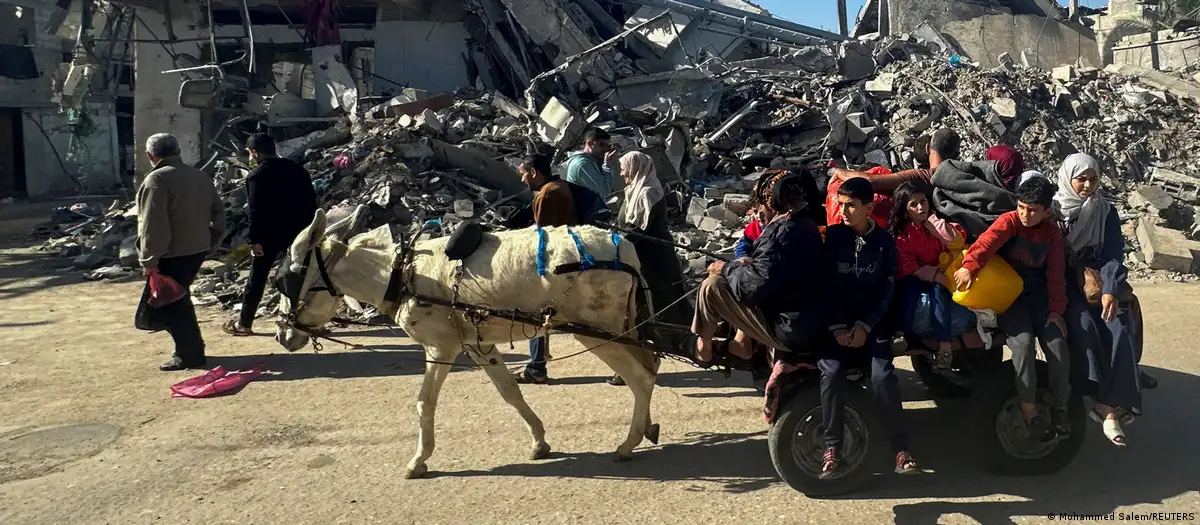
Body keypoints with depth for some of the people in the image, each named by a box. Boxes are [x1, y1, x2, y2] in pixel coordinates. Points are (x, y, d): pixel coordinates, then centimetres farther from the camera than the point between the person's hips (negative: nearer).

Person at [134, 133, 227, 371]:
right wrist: (211, 243, 21)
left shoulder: (157, 179, -14)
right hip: (197, 249, 8)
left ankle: (190, 354, 4)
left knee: (166, 303, 2)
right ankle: (190, 348, 28)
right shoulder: (200, 176, 11)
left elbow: (154, 225, -20)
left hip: (173, 254, -8)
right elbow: (218, 213, 15)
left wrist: (150, 259, -15)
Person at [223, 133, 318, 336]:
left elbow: (256, 211, -14)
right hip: (298, 230, 5)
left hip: (271, 233, -5)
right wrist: (309, 228, 13)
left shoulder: (257, 175, -8)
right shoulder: (297, 169, 9)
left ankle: (244, 323, 10)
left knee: (257, 277, 4)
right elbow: (311, 201, 9)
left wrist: (254, 240, -12)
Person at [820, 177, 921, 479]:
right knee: (831, 372, -24)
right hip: (838, 321, 0)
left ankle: (902, 450, -10)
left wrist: (864, 326, -10)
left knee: (882, 376, -21)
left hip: (873, 322, 0)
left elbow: (887, 289, 0)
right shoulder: (832, 236, 2)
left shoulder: (884, 241, 4)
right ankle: (832, 449, -14)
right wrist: (837, 326, -12)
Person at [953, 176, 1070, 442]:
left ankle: (1060, 408, 3)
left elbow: (1056, 273, 6)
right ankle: (1028, 408, -11)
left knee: (1057, 343, -13)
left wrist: (1056, 309, -2)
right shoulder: (1010, 221, -9)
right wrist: (969, 266, -49)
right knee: (1023, 341, -25)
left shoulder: (1052, 231, 5)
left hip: (1038, 295, 4)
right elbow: (988, 241, -30)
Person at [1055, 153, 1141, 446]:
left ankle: (1110, 405, -24)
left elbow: (1114, 255, -5)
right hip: (1065, 284, -2)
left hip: (1101, 281, 2)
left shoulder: (1106, 212, 5)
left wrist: (1110, 290, -21)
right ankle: (1107, 403, -24)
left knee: (1119, 332, -23)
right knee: (1084, 327, -28)